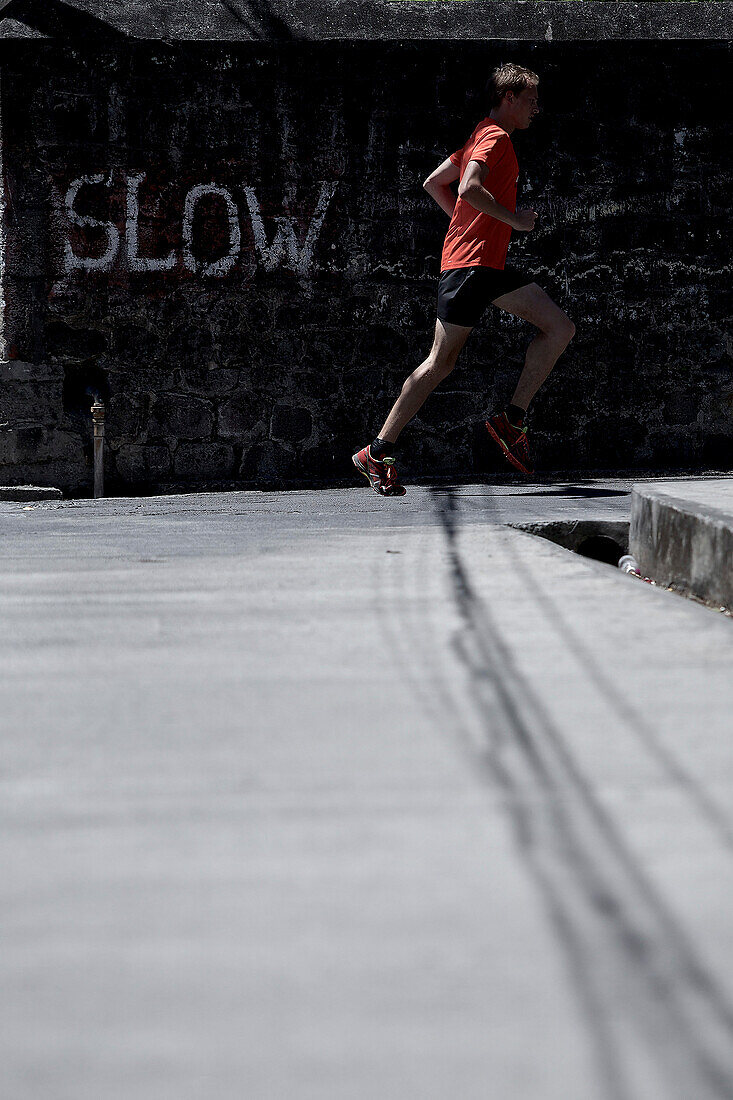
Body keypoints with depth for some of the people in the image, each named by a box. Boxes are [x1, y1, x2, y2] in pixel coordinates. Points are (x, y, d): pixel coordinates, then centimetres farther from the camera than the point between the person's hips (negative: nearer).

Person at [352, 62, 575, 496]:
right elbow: (469, 189, -25)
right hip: (470, 262, -10)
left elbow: (434, 183, 25)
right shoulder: (496, 137, -9)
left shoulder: (485, 137, 20)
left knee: (561, 328, 2)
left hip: (492, 264, 10)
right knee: (441, 362, -8)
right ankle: (379, 452, -2)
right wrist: (515, 220, -16)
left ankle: (511, 420, 1)